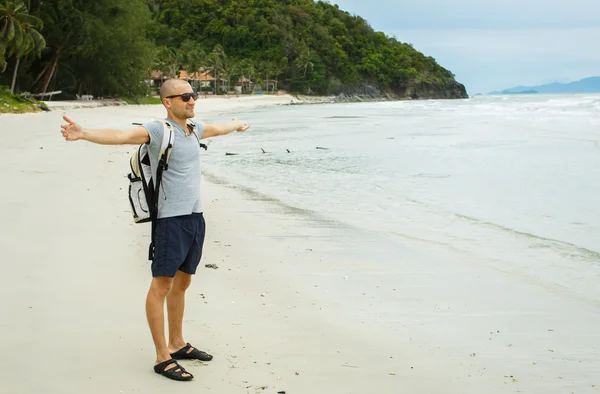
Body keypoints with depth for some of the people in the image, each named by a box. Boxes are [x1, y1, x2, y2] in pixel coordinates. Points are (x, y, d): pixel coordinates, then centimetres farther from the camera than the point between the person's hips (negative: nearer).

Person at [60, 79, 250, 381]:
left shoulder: (194, 128, 13)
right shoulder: (156, 130, -10)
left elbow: (217, 128, 36)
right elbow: (120, 136, -27)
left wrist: (236, 126, 56)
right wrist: (83, 134, -44)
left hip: (196, 216, 8)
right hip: (171, 219, -8)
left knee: (182, 283, 16)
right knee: (162, 285, -3)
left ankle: (177, 344, 28)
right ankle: (163, 358, 1)